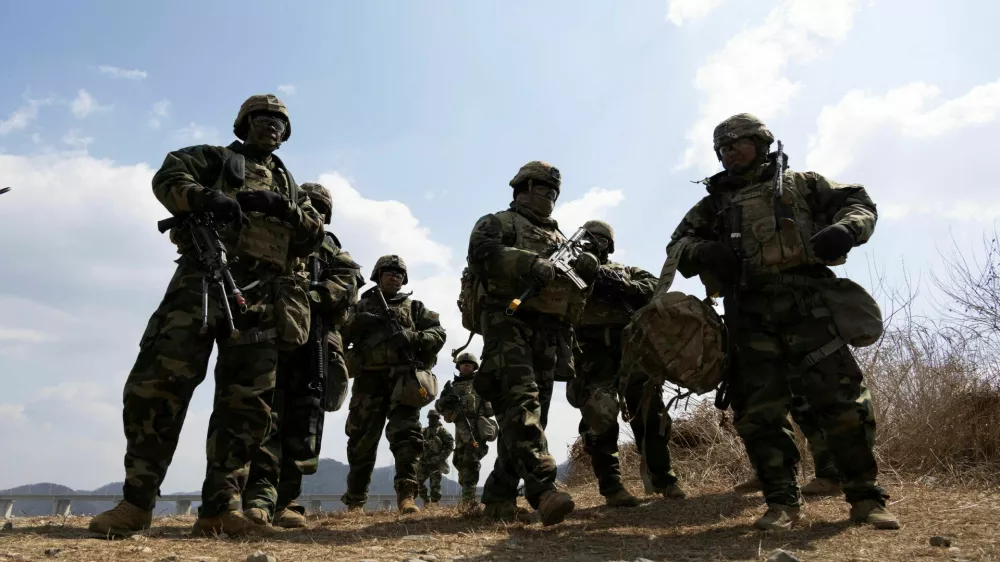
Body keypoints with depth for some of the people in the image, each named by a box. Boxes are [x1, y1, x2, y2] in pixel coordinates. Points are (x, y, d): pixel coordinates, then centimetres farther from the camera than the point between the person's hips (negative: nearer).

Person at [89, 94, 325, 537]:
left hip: (261, 294, 4)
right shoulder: (215, 158, 19)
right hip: (204, 277, -3)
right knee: (157, 383, -13)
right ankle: (136, 501, -4)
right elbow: (168, 176, 2)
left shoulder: (288, 184, 28)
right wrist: (205, 197, -17)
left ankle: (220, 507, 0)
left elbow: (315, 236, 15)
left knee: (247, 401, -4)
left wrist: (283, 207, -3)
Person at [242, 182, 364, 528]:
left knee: (303, 421, -1)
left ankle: (286, 501, 3)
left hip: (312, 339, 2)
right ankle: (259, 498, -17)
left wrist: (312, 293, -14)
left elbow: (348, 283, 3)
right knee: (265, 413, -13)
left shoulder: (328, 248, 22)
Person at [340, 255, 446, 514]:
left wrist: (412, 337, -12)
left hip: (403, 378, -1)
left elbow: (438, 333, 6)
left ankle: (406, 495, -18)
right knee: (362, 441, 5)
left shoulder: (414, 307, 18)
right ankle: (355, 500, 17)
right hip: (369, 379, 1)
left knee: (406, 434, -15)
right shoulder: (361, 306, 19)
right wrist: (355, 324, -9)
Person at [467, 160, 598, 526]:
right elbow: (482, 253, -11)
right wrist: (530, 264, -23)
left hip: (550, 335, 6)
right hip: (510, 325, -6)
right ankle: (543, 488, -34)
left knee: (533, 413, 3)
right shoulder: (498, 223, 11)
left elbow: (577, 293, 26)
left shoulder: (560, 238, 30)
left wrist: (586, 270, 3)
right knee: (522, 403, -23)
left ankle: (499, 496, 11)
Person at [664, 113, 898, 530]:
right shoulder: (715, 202, 22)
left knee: (842, 400, -6)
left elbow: (858, 202, 16)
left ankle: (866, 497, 6)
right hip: (751, 315, 2)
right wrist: (703, 251, -9)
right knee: (759, 412, -3)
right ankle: (782, 503, 8)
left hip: (807, 305, -1)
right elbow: (677, 246, 15)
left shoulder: (801, 184, 19)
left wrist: (845, 229, -8)